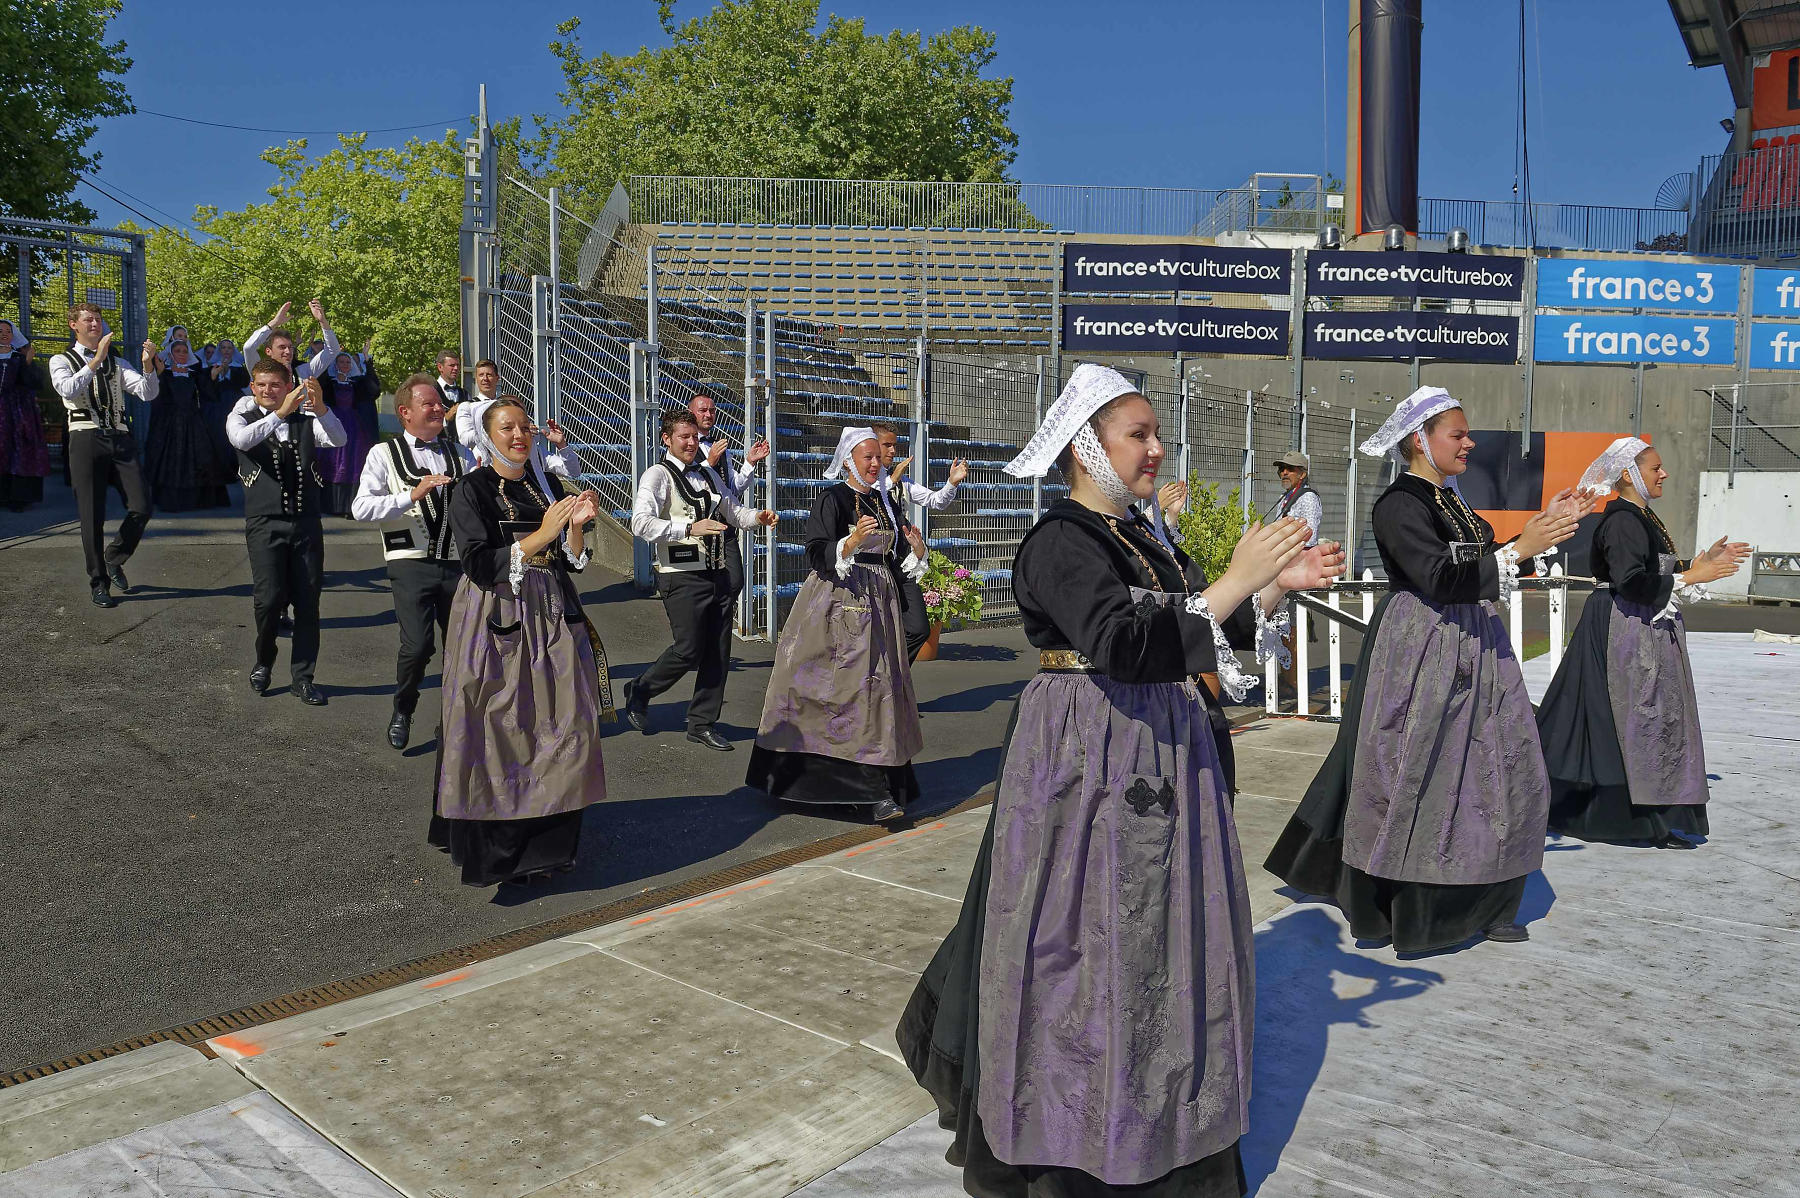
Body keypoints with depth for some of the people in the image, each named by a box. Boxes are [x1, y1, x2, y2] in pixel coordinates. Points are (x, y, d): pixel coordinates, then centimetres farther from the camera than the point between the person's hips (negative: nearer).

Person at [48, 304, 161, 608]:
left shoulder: (117, 363, 19)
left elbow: (147, 393, 4)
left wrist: (148, 365, -14)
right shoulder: (61, 361, 10)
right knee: (92, 516, 0)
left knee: (141, 507, -6)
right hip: (86, 439, -3)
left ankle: (114, 559, 19)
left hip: (121, 438, 3)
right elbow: (68, 389, -12)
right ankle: (99, 583, 10)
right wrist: (97, 359, -17)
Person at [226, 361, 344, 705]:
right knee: (269, 598, -13)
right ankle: (263, 662, 15)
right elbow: (242, 439, -18)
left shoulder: (305, 418, 9)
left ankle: (302, 678, 13)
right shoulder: (241, 418, 7)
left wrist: (320, 408, -29)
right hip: (265, 522, -2)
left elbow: (338, 439, -10)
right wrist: (281, 412, -28)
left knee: (308, 602, 3)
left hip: (306, 522, 2)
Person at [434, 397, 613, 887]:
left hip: (553, 621, 5)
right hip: (497, 623, -5)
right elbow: (480, 566, -14)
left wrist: (577, 525, -8)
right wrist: (540, 535, -20)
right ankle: (491, 847, 6)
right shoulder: (471, 491, -3)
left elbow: (572, 561, 11)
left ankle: (545, 841, 14)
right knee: (498, 734, -4)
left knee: (562, 728, 2)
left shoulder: (545, 488, 12)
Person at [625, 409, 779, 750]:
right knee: (688, 651, -7)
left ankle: (702, 723, 21)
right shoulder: (658, 476, -7)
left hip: (719, 575, 7)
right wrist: (689, 528, -31)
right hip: (683, 578, -7)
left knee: (718, 654, 8)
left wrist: (756, 517, 7)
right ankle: (639, 692, 21)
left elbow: (731, 510, 29)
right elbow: (641, 523, -21)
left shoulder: (708, 474, 17)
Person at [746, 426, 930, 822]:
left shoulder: (881, 503, 17)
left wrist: (915, 549, -1)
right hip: (839, 606, -6)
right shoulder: (831, 499, -3)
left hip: (878, 605, 6)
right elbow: (817, 556, -12)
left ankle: (874, 788, 3)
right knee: (852, 688, -12)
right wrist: (852, 541, -28)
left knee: (876, 688, 1)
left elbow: (894, 561, 19)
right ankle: (872, 790, -12)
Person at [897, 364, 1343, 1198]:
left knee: (1160, 934, 16)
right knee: (1090, 948, 1)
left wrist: (1278, 586, 1)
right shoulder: (1060, 542, -16)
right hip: (1091, 766, -8)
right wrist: (1235, 582, -29)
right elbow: (1123, 645, -31)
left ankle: (1151, 1115, 35)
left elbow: (1209, 637, 13)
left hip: (1162, 760, 9)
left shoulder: (1139, 537, 10)